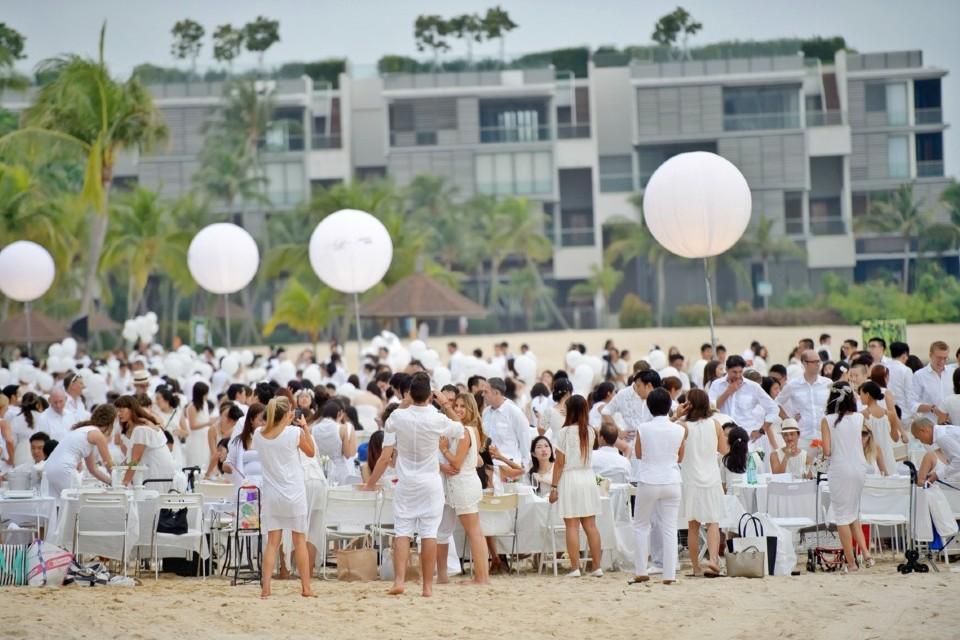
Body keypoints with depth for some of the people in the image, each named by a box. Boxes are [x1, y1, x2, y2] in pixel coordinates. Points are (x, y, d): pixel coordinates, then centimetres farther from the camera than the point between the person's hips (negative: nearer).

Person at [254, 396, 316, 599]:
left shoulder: (259, 435, -1)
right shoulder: (294, 433, -12)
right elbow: (311, 452, 3)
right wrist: (305, 428, 7)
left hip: (270, 493, 3)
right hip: (293, 493, -3)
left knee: (272, 542, 7)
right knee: (300, 540, 9)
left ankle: (265, 587, -3)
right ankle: (306, 588, 13)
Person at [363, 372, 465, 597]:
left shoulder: (397, 417, -10)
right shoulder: (438, 420, -11)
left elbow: (385, 457, -9)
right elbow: (460, 429, 11)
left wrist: (371, 483, 0)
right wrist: (446, 406, 13)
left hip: (406, 483, 0)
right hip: (431, 483, 0)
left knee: (402, 532, 2)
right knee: (429, 534, 1)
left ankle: (399, 580, -11)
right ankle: (427, 586, 3)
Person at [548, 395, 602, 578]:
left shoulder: (564, 432, -10)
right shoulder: (590, 432, 4)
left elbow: (559, 463, -9)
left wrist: (554, 487, -4)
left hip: (569, 479, -5)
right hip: (588, 477, 5)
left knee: (572, 526, -2)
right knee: (591, 525, 8)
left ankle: (575, 568, -5)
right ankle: (597, 567, 7)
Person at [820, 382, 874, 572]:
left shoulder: (828, 420, -8)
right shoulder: (859, 418, 1)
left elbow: (827, 451, -11)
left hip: (840, 470, -4)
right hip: (860, 467, 4)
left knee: (842, 516, 3)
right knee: (853, 514, 19)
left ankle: (851, 563, 2)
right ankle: (866, 553, 4)